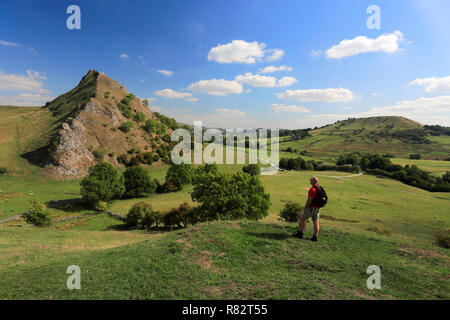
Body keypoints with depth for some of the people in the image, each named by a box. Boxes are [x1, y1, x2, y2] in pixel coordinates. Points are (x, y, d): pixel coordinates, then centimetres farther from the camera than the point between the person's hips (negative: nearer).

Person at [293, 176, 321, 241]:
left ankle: (300, 233, 11)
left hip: (312, 208, -8)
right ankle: (315, 237, 12)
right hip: (317, 208, 8)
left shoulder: (312, 190, -22)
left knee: (302, 218, 5)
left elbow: (309, 200, -21)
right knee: (316, 222, 10)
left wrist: (305, 208, -10)